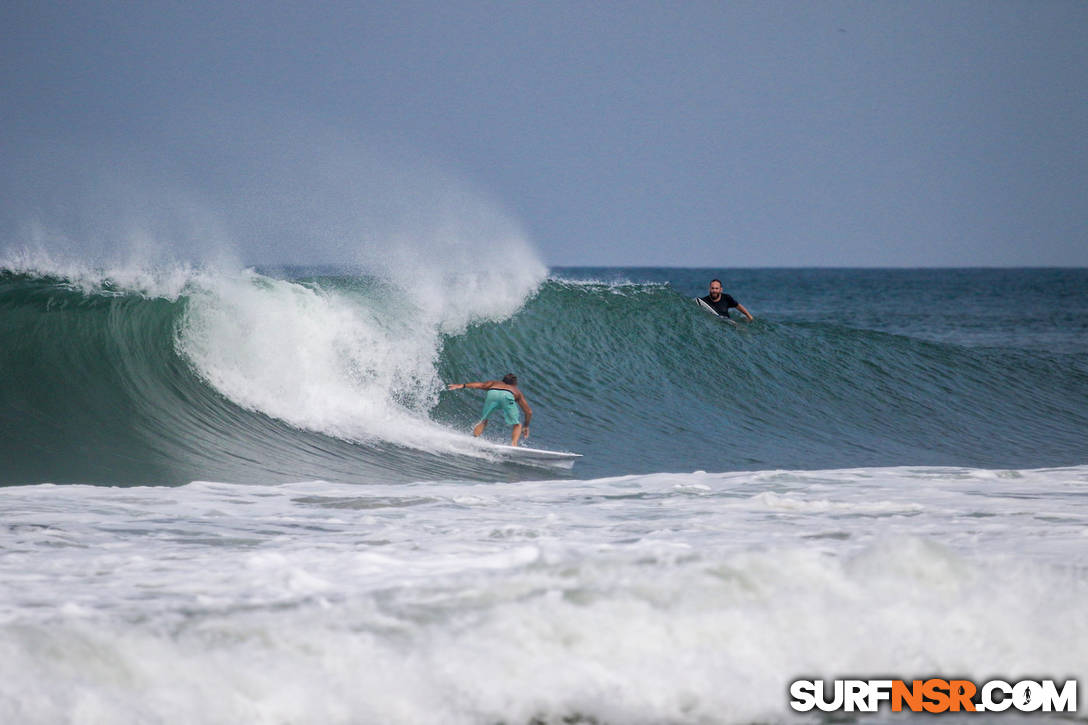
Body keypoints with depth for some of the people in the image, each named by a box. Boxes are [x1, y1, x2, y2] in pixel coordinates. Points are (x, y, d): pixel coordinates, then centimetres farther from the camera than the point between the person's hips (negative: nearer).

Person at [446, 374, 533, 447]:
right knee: (517, 425, 14)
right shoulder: (517, 391, 42)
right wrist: (526, 426, 55)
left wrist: (462, 385, 9)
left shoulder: (495, 383, 41)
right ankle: (513, 445, -10)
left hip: (492, 394, 1)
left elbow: (481, 385, 20)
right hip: (507, 397, -1)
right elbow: (529, 412, 40)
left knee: (483, 420, 19)